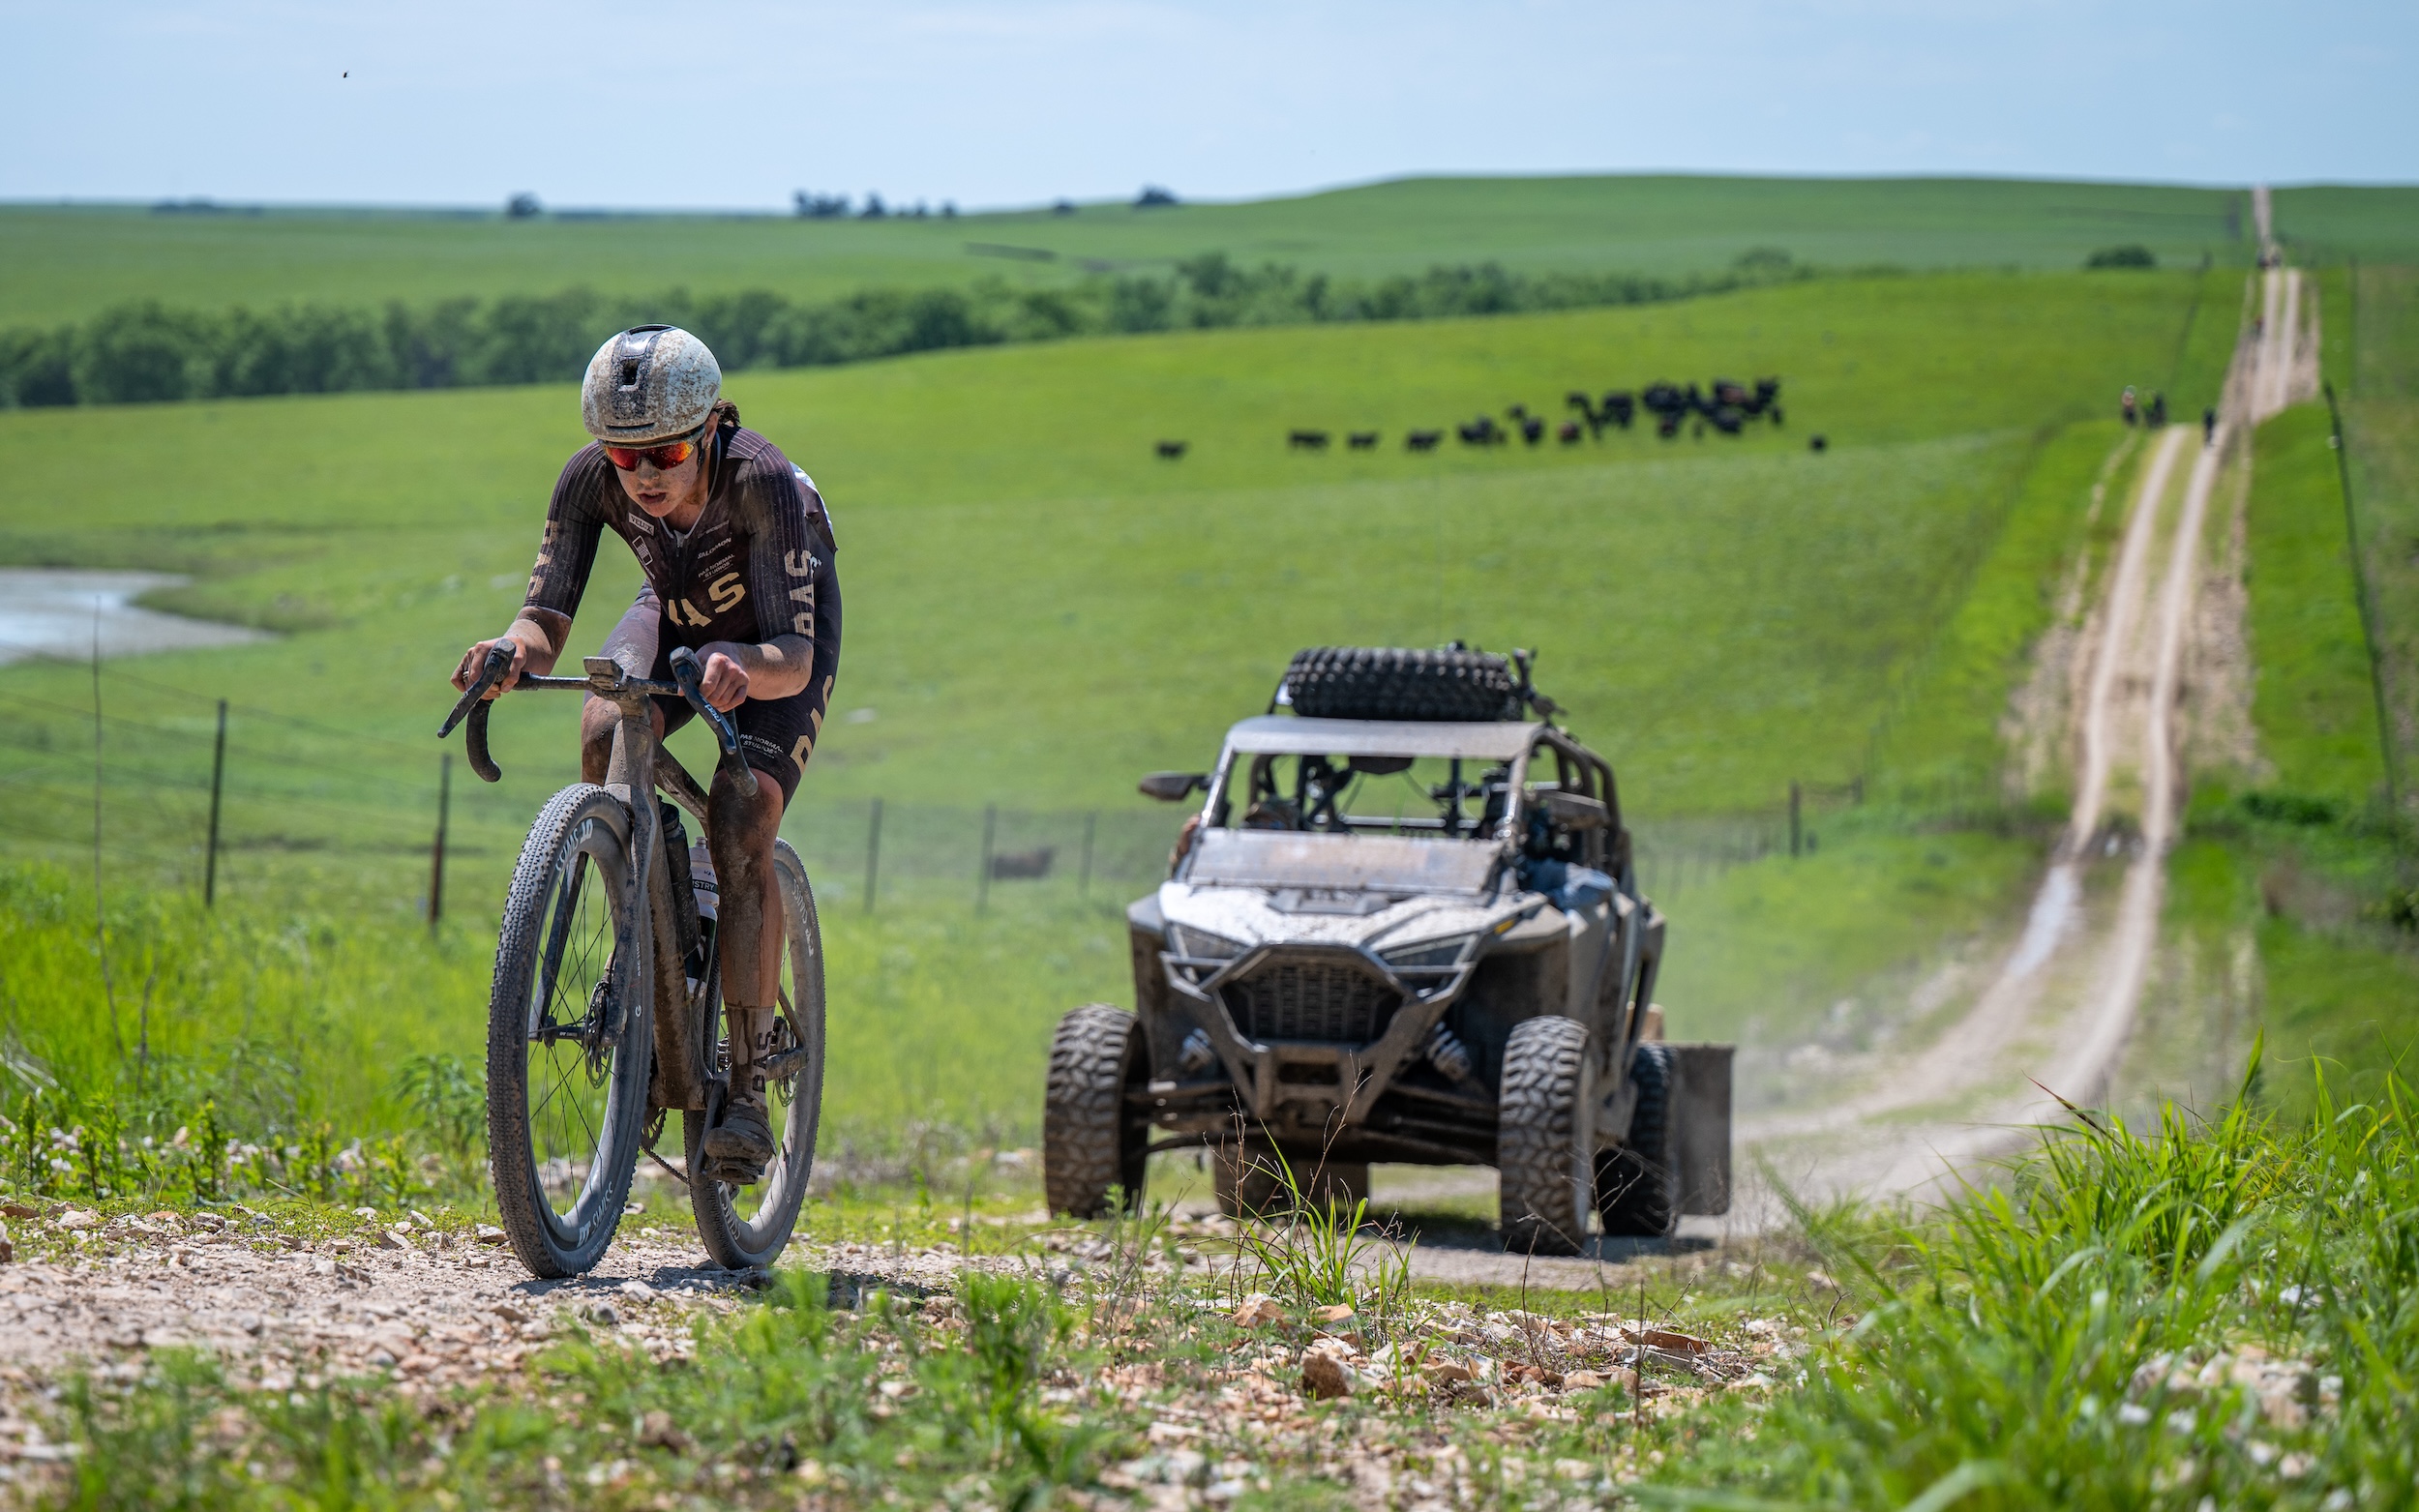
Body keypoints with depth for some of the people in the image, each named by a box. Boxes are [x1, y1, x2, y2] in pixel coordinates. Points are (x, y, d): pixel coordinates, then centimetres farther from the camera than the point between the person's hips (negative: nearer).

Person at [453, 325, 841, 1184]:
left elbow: (794, 657, -42)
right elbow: (549, 616, -28)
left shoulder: (762, 482, -39)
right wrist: (514, 649, -51)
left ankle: (748, 1090, -17)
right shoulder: (592, 478, -28)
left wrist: (744, 668, -64)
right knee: (605, 736, -29)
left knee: (740, 829, -23)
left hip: (782, 631, -3)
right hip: (677, 614, 3)